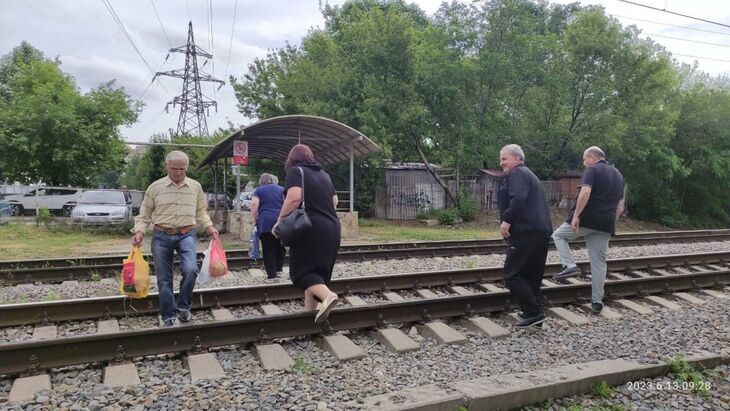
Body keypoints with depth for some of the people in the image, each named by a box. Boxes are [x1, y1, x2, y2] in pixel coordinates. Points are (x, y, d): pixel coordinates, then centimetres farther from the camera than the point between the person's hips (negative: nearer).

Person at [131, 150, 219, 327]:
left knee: (190, 270, -22)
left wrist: (209, 227, 0)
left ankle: (183, 307, 3)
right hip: (161, 236, 0)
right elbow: (145, 214, 7)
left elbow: (201, 212, 15)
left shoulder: (195, 186, 5)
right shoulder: (155, 187, 1)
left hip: (186, 235, 0)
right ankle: (168, 317, 20)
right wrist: (140, 231, -9)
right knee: (164, 279, 4)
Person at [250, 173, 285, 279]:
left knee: (268, 249, 1)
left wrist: (254, 220, 1)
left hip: (265, 222, -2)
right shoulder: (281, 189, 16)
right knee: (280, 247, 14)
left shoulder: (259, 190, 11)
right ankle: (279, 269, 11)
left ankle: (272, 274, 1)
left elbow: (254, 205, -3)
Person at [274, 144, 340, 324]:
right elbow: (334, 201, 20)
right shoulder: (323, 174, 18)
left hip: (310, 228, -7)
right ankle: (310, 310, 16)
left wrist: (280, 221, -10)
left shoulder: (295, 171, -3)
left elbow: (294, 198, -18)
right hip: (331, 228, 7)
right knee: (318, 269, 13)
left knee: (301, 269, -2)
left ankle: (327, 295, -24)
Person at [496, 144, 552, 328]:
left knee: (512, 275, -6)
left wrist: (507, 220, -23)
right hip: (541, 232, 10)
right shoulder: (529, 174, 27)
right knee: (532, 276, 14)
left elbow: (518, 199, -23)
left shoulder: (518, 173, -5)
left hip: (526, 233, -10)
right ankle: (535, 314, 19)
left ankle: (533, 313, -7)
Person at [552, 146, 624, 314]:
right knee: (599, 262, 9)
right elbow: (620, 206, 20)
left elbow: (585, 192, -23)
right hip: (605, 225, 6)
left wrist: (576, 216, -22)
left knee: (558, 235, 16)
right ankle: (597, 302, 10)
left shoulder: (592, 170, -5)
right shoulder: (618, 175, 19)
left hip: (586, 219, -6)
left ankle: (570, 266, -4)